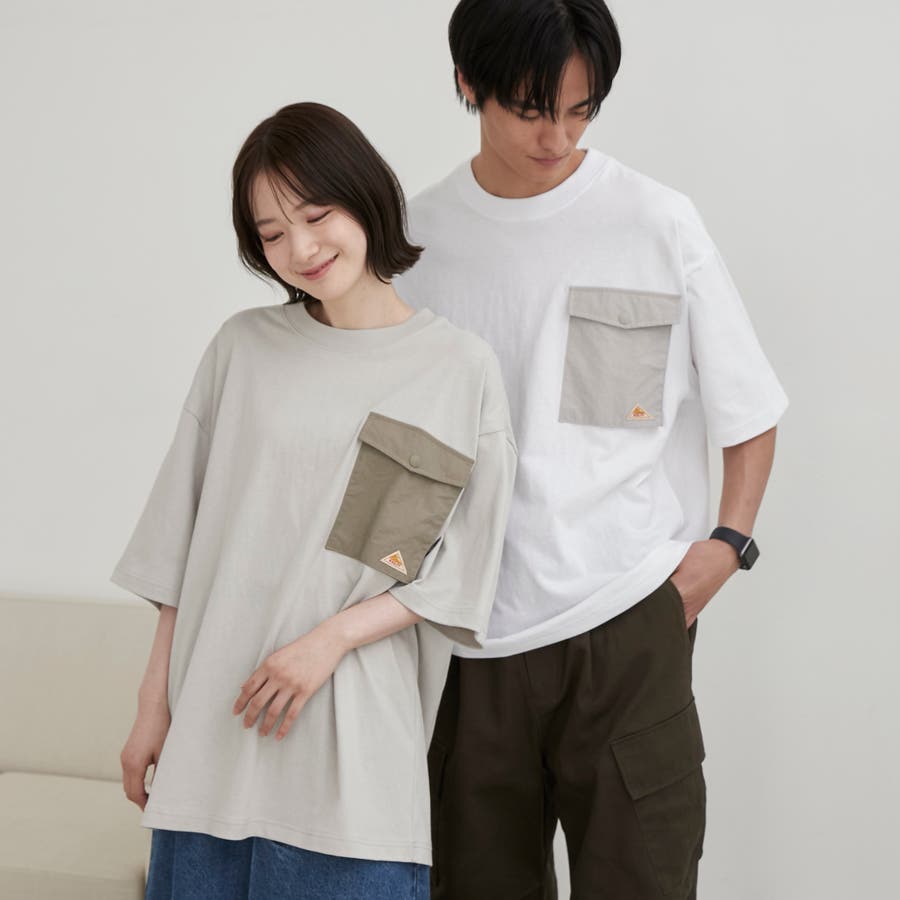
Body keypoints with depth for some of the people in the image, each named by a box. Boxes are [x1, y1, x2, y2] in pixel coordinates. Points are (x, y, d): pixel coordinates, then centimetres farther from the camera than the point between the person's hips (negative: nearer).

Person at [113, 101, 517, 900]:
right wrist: (155, 703, 8)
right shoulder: (244, 348, 6)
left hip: (352, 741, -2)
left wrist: (331, 638, -12)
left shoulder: (462, 369, 0)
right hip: (214, 727, 2)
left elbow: (459, 570, 0)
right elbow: (183, 539, 9)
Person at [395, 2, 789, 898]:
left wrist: (728, 542, -7)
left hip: (627, 623, -2)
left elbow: (748, 411, 6)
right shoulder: (420, 235, 5)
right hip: (471, 632, 2)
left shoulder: (657, 223, -2)